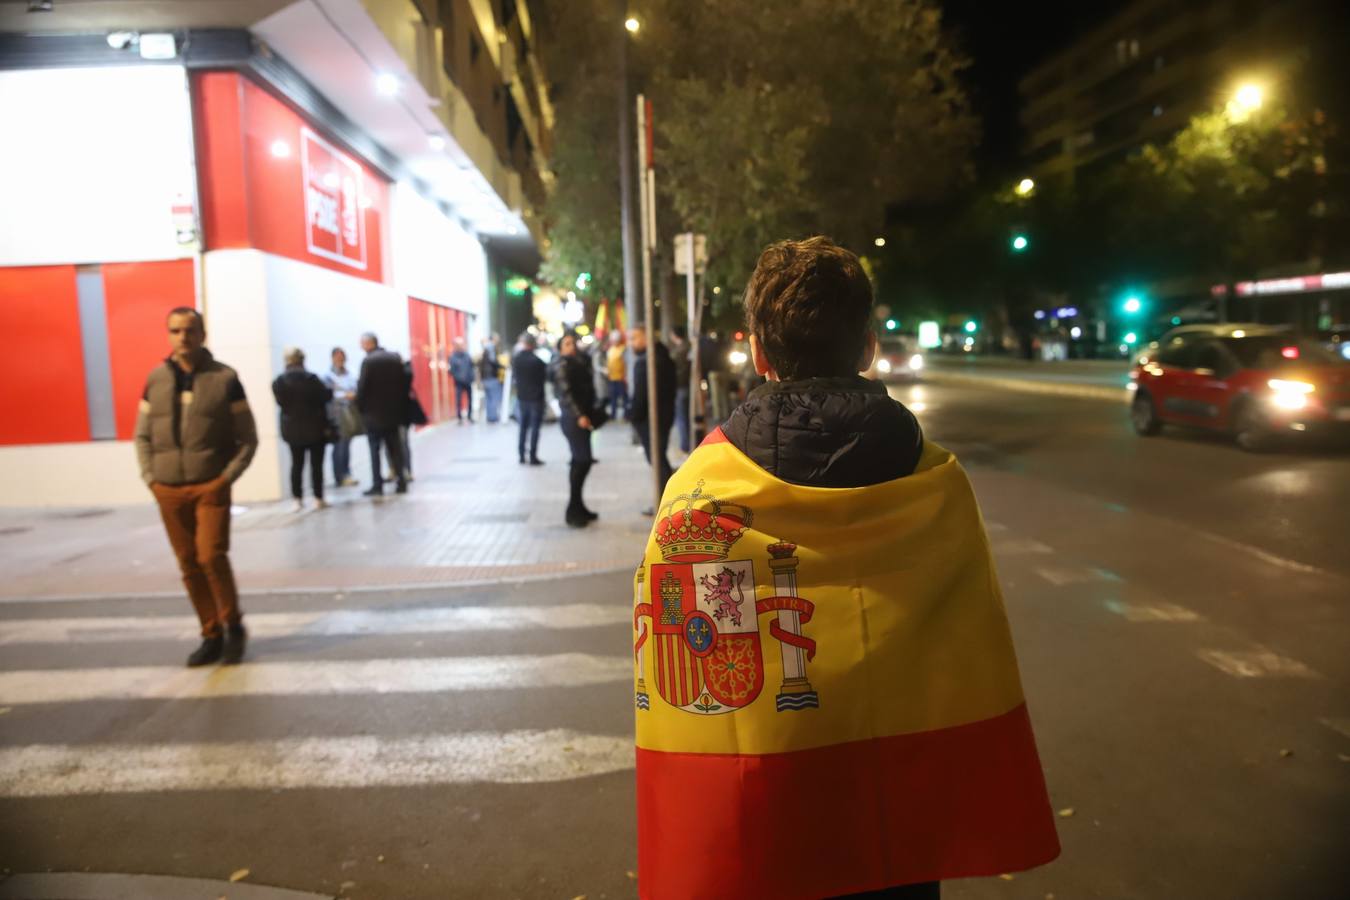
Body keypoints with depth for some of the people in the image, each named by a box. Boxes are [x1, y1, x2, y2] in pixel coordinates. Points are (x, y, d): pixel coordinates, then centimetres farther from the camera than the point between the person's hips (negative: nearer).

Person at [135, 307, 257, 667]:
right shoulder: (155, 379, 8)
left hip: (210, 487, -4)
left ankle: (234, 625, 9)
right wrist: (150, 478, 3)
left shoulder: (225, 378, -3)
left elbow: (248, 438, 0)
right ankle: (212, 636, 18)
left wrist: (227, 477, -8)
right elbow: (143, 436, 14)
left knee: (211, 556, -13)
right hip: (168, 490, 4)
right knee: (189, 565, 6)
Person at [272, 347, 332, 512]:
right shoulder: (311, 378, -14)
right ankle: (318, 499, 7)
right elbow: (324, 396, -6)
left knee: (296, 464, 10)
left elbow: (280, 402, 2)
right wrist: (331, 390, 14)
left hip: (292, 429, 3)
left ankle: (298, 500, 10)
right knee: (316, 464, 5)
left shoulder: (278, 382, -4)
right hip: (315, 427, -3)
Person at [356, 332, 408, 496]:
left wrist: (360, 407, -1)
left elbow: (362, 387, -14)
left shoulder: (368, 361, -13)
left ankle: (377, 485, 1)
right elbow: (403, 383, 6)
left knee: (375, 449, 1)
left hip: (374, 413, -5)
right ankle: (401, 482, 11)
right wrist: (400, 405, 11)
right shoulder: (395, 358, 4)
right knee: (395, 447, 11)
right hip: (393, 411, 5)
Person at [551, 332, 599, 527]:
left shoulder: (577, 362, 18)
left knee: (580, 461, 13)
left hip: (581, 416, 9)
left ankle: (577, 507, 21)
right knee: (583, 460, -12)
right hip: (572, 418, -9)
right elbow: (566, 392, -18)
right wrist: (579, 415, -26)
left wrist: (589, 413, 10)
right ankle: (572, 511, -7)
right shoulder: (562, 365, -8)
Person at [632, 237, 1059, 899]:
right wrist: (1002, 834, 5)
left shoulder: (692, 490, -16)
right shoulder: (935, 486, -12)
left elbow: (666, 688, -11)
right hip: (895, 837, 1)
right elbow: (976, 689, -8)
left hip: (740, 845, 0)